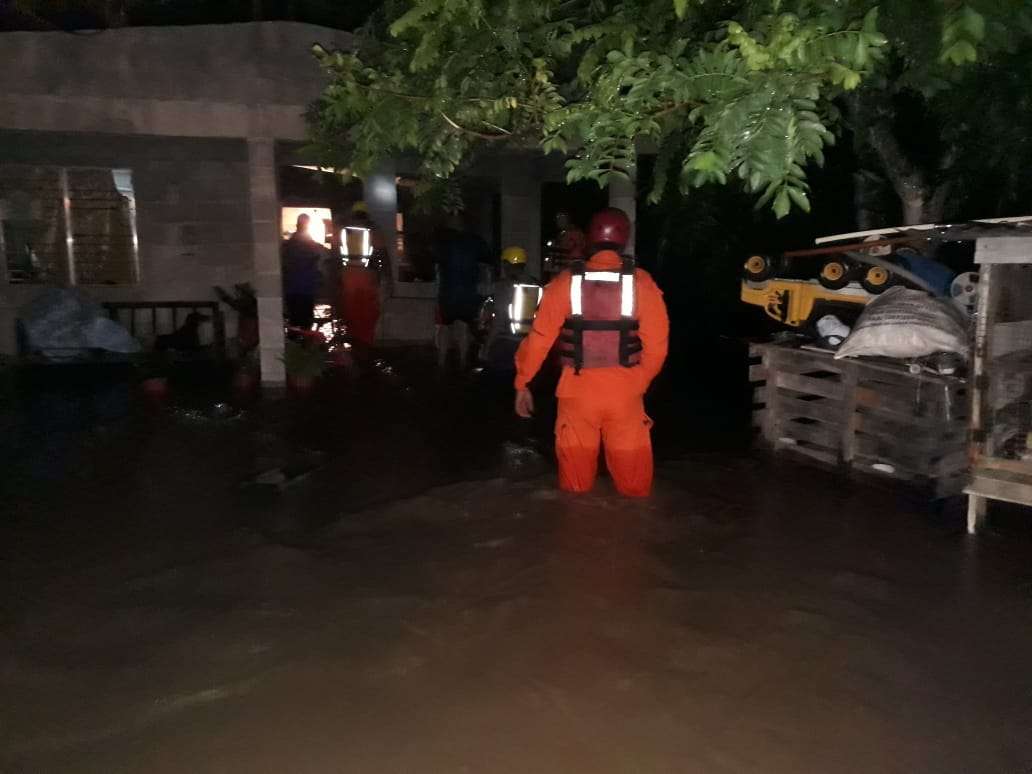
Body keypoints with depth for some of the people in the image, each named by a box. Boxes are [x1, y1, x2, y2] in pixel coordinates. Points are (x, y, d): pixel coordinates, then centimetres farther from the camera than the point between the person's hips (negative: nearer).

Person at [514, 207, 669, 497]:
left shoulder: (566, 282, -6)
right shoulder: (641, 283, -6)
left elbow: (540, 337, -5)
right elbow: (657, 344, -6)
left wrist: (522, 383, 6)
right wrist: (638, 384, 10)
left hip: (579, 390, 0)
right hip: (625, 392, 0)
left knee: (576, 483, 20)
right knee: (633, 482, 20)